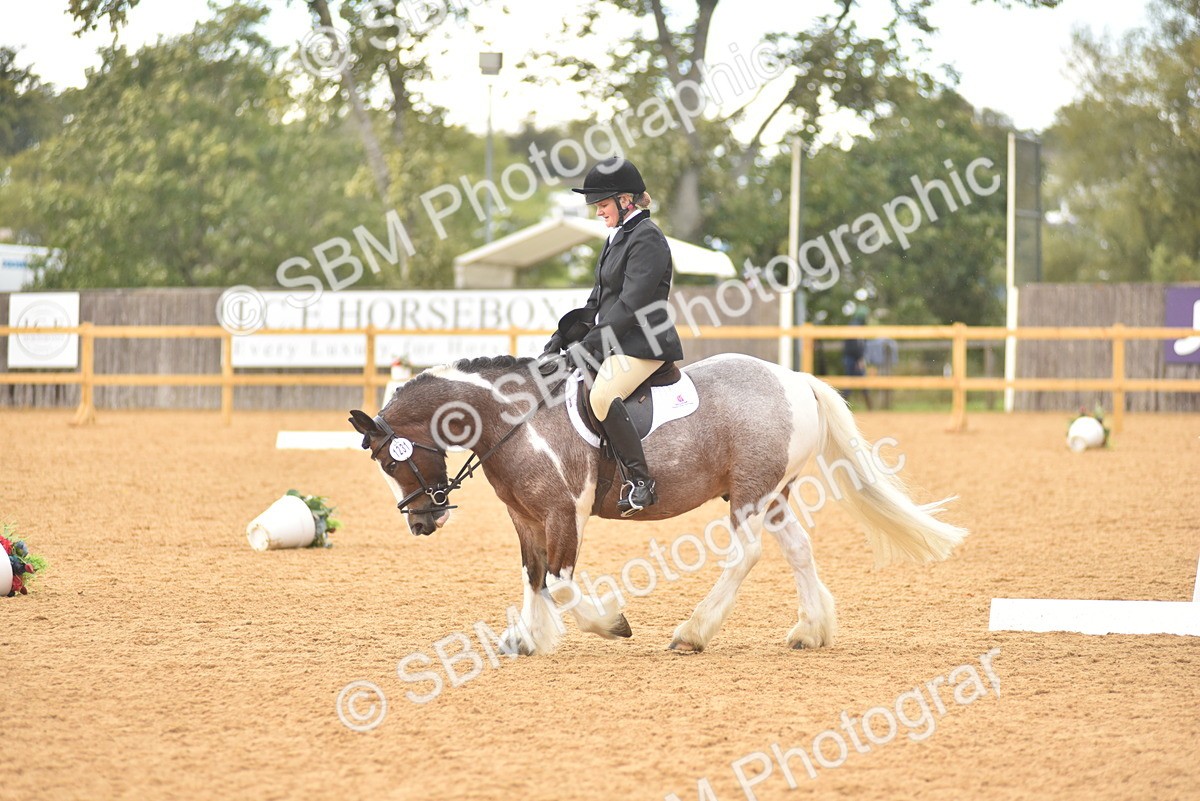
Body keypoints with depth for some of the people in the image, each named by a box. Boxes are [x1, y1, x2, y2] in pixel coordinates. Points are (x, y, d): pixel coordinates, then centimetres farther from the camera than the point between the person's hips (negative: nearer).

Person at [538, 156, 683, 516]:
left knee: (602, 395, -33)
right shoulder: (618, 238, 18)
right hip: (614, 340, 11)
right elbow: (598, 301, 20)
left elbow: (631, 305, -20)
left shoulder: (647, 239, -13)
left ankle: (640, 482, -29)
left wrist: (588, 344, -21)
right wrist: (562, 339, 9)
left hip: (643, 343, -11)